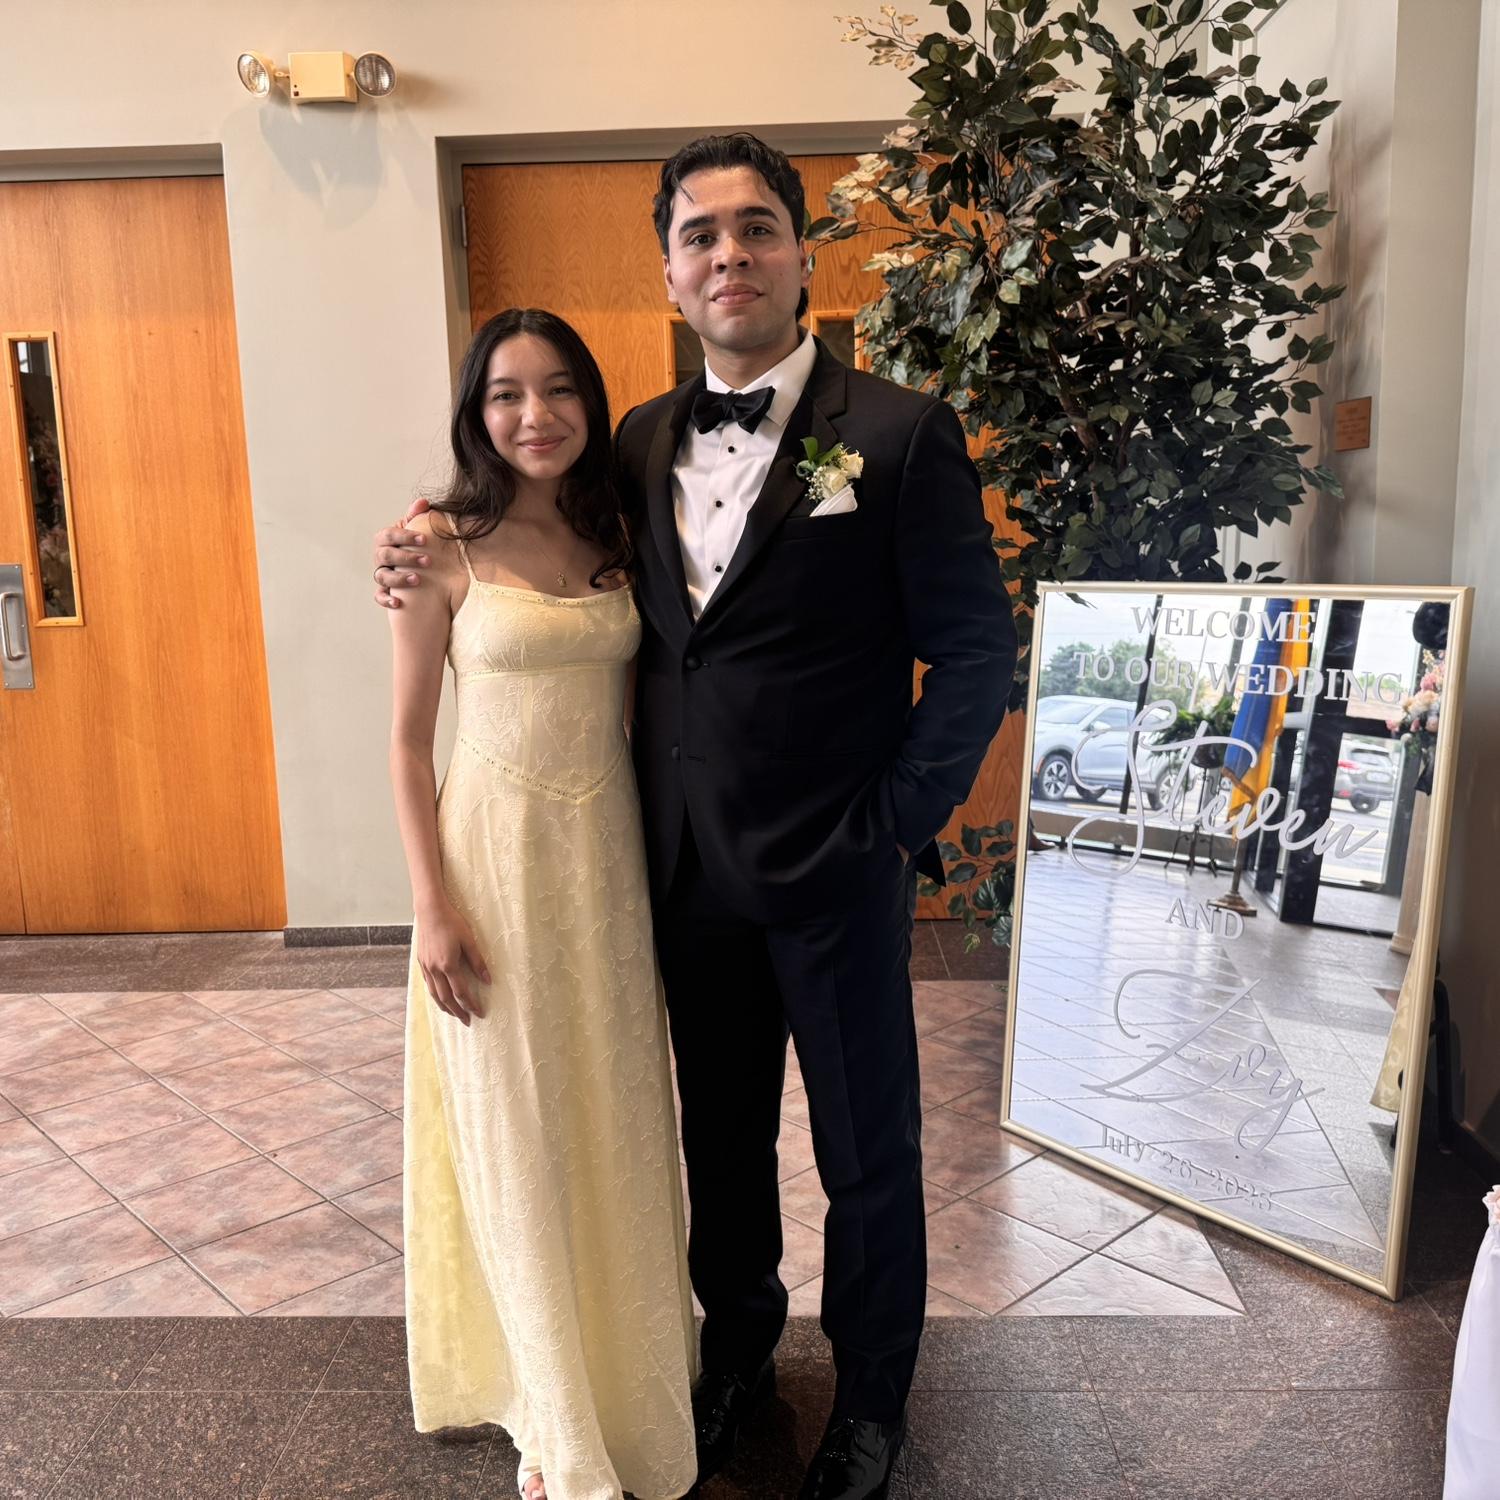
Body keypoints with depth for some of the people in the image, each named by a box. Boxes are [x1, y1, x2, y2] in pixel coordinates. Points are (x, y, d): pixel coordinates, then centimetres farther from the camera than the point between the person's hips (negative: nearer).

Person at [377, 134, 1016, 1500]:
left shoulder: (899, 434, -10)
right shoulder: (641, 443, 6)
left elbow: (977, 652, -9)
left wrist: (895, 823, -12)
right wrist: (447, 580, -1)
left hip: (835, 876, -4)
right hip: (692, 875, 5)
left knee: (867, 1154, 15)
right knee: (722, 1138, 22)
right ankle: (737, 1350, 48)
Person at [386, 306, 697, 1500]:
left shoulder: (618, 537, 5)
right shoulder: (444, 545, -7)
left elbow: (642, 700, 9)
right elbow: (410, 741, -5)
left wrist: (666, 861, 5)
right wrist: (434, 906, -10)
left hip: (611, 853, 4)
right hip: (498, 853, -3)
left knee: (616, 1122, 14)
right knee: (515, 1138, 9)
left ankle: (628, 1376, 39)